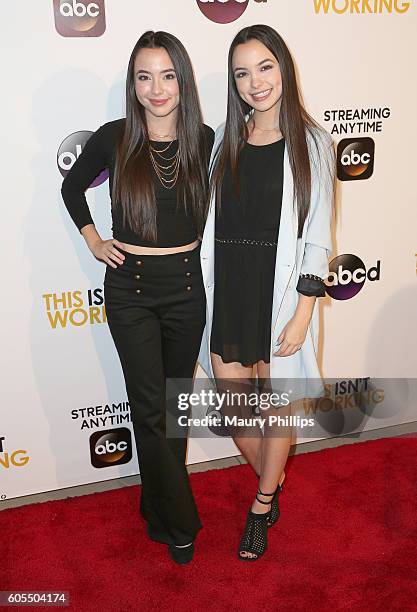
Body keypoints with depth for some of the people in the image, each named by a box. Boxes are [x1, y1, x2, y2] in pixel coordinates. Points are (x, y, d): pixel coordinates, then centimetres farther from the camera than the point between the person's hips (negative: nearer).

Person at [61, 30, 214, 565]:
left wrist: (202, 247, 6)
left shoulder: (205, 140, -2)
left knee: (175, 400, 13)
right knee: (150, 408, 1)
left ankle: (159, 510, 34)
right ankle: (180, 524, 20)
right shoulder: (114, 138, -6)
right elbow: (72, 187, 12)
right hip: (130, 286, -2)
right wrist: (92, 239, 3)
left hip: (186, 285, 2)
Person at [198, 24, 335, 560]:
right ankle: (273, 481, 40)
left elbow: (317, 237, -6)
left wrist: (303, 314, -11)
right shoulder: (225, 140, 8)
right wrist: (204, 296, 5)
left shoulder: (311, 143, -3)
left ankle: (262, 507, 35)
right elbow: (210, 224, 8)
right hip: (226, 291, 4)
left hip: (279, 292, -3)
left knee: (277, 405, 11)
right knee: (234, 410, 10)